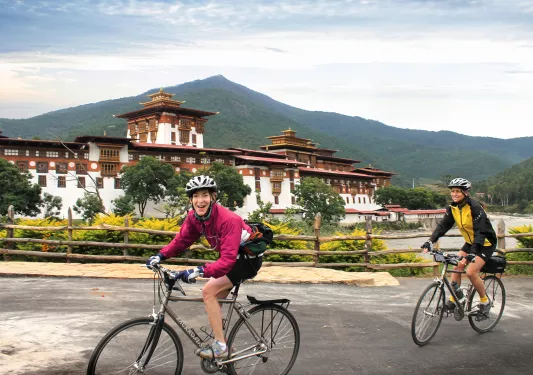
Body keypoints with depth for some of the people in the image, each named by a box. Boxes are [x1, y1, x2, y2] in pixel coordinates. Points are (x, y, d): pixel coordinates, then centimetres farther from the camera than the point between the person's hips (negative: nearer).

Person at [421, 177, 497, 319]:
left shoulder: (475, 208, -26)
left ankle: (485, 302, 2)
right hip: (470, 242, 7)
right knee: (456, 267, -5)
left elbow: (480, 232, -31)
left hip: (485, 243, -7)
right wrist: (430, 241, -25)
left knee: (471, 272, -18)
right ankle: (453, 301, 6)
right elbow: (443, 225, -11)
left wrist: (472, 253, -43)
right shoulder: (453, 208, -5)